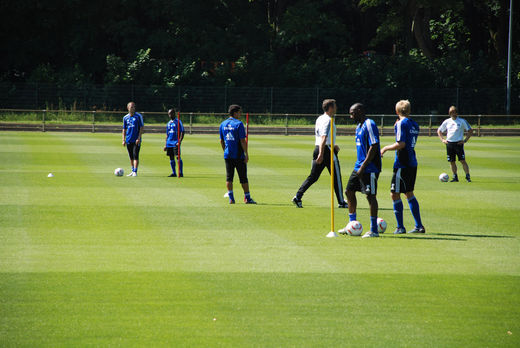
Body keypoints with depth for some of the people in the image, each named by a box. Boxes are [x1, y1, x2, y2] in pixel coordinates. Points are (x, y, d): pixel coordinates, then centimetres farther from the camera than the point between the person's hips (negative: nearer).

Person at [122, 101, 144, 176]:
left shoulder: (138, 116, -2)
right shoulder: (125, 117, 9)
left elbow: (141, 127, -4)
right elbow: (124, 129, 14)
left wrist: (139, 138, -12)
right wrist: (123, 140, 7)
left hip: (136, 140, -4)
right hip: (128, 140, 4)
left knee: (135, 156, -11)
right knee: (131, 157, 10)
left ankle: (135, 172, -11)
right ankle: (132, 171, 19)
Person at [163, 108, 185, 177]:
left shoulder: (178, 122, -2)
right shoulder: (169, 123, 17)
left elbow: (182, 132, -7)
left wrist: (179, 142, -17)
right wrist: (166, 144, 18)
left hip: (176, 143, -7)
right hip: (169, 143, 7)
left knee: (178, 157, -11)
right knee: (171, 158, 6)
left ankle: (181, 173, -9)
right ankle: (173, 173, 12)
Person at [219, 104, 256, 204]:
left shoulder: (223, 124, 7)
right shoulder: (238, 124, -11)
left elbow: (221, 141, 13)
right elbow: (243, 141, -15)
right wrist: (246, 154, -11)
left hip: (227, 155, 5)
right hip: (239, 155, -5)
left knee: (229, 177, 7)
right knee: (243, 177, 3)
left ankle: (231, 198, 2)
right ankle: (247, 198, 8)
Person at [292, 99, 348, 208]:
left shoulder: (319, 119, 15)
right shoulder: (328, 120, -13)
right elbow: (324, 137, -23)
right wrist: (321, 154, -29)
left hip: (317, 149, 8)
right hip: (327, 150, -8)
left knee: (313, 177, 8)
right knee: (336, 177, 3)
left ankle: (298, 197, -4)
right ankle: (341, 202, 9)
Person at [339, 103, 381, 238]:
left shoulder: (369, 125, -14)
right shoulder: (359, 127, 16)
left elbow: (373, 147, -20)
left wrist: (363, 167, -20)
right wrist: (359, 166, 19)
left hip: (370, 168, -10)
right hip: (359, 166, 10)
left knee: (370, 196, -6)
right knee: (349, 191, 11)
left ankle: (374, 230, -2)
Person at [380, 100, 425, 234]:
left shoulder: (401, 124, -12)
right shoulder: (414, 124, 12)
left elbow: (401, 144, -20)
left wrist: (386, 148, -6)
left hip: (402, 164, -8)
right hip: (412, 164, 8)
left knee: (395, 194, -3)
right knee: (409, 194, 16)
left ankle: (400, 227, -3)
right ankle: (419, 226, 16)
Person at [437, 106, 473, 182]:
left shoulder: (462, 121, 1)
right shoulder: (447, 121, 10)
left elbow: (470, 131, 4)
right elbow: (439, 131, 21)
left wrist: (465, 140, -4)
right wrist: (442, 139, 8)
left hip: (458, 143, -4)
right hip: (449, 143, 4)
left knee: (462, 161, -10)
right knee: (452, 162, 5)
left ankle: (468, 176, -7)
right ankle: (455, 177, 14)